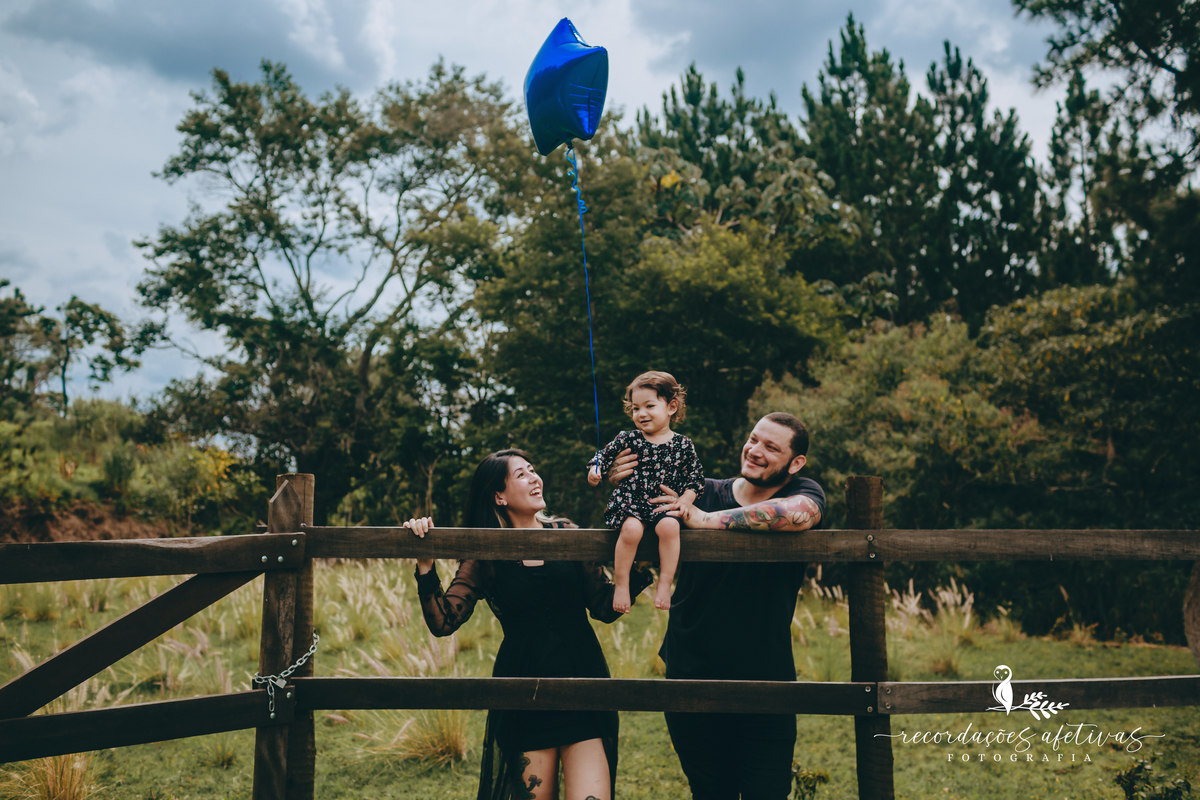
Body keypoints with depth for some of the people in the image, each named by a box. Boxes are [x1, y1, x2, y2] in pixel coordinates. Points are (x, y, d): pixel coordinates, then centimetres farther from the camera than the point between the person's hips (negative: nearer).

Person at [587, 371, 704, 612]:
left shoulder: (683, 445, 7)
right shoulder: (627, 439, 7)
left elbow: (696, 479, 9)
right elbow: (604, 456, 11)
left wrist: (682, 502, -7)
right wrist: (594, 471, -12)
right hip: (628, 502, 0)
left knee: (669, 526, -32)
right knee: (631, 529, -31)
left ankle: (665, 584, -19)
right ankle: (621, 585, -16)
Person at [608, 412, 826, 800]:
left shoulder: (805, 491, -1)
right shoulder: (705, 493, 4)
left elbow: (799, 513, -26)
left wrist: (706, 520, -24)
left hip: (766, 680, -2)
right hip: (692, 676, 2)